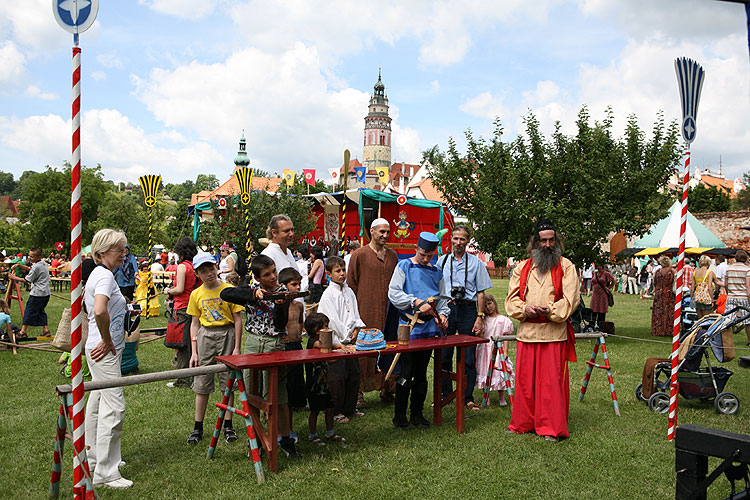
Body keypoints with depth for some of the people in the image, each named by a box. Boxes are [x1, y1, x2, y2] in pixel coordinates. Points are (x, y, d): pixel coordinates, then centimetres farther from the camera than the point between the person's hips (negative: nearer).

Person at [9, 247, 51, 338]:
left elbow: (26, 280, -10)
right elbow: (29, 269, 23)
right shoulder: (44, 264, 11)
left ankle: (23, 332, 4)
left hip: (37, 294, -9)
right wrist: (18, 265, 13)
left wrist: (14, 278, 0)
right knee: (41, 311, 16)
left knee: (29, 311, 0)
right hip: (46, 293, 9)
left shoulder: (36, 267, -15)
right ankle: (45, 330, 12)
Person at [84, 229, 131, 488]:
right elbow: (100, 312, -34)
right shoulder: (105, 275, -18)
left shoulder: (97, 274, 13)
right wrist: (107, 341, -21)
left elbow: (89, 306, 28)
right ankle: (105, 473, -2)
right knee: (114, 407, -8)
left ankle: (93, 459, 33)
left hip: (101, 349, 11)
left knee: (97, 403, 19)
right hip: (106, 351, -11)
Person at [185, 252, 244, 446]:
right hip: (205, 336, 2)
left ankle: (228, 425, 17)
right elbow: (195, 323, 7)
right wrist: (194, 351, 2)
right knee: (202, 383, 5)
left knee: (228, 381, 5)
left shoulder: (229, 290, -5)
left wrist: (237, 347, -7)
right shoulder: (196, 294, 4)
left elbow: (238, 320, -3)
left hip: (227, 335, -2)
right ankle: (198, 427, 17)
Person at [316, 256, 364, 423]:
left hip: (351, 340, 7)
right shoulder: (328, 294, -10)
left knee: (354, 374, 11)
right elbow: (333, 320, -14)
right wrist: (346, 336, -12)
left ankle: (350, 408, 25)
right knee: (337, 377, -2)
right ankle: (336, 412, 11)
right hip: (336, 341, -7)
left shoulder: (349, 292, 11)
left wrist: (356, 330, -3)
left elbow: (355, 313, 13)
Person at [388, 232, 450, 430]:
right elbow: (394, 293, -9)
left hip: (429, 328, 4)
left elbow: (443, 298, 16)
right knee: (406, 373, -2)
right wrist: (417, 303, -20)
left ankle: (417, 413, 21)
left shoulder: (436, 272, 14)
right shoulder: (404, 266, 1)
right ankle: (399, 415, 10)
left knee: (421, 373, 11)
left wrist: (442, 314, -4)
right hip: (409, 327, -4)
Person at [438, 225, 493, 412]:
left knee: (468, 357, 0)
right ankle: (445, 394, 16)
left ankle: (467, 397, 8)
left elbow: (480, 292, 5)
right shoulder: (442, 261, 11)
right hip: (446, 308, 2)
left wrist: (479, 317, -3)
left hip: (468, 309, -1)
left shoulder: (476, 263, 7)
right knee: (444, 355, 4)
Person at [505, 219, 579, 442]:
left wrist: (550, 311, -17)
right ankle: (522, 423, 21)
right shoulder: (522, 268, 14)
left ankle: (551, 428, 9)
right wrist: (525, 309, -9)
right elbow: (512, 298, 10)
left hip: (554, 333, -3)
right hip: (526, 332, 4)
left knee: (551, 380, -1)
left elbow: (571, 299, -5)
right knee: (524, 380, 9)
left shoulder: (565, 267, 4)